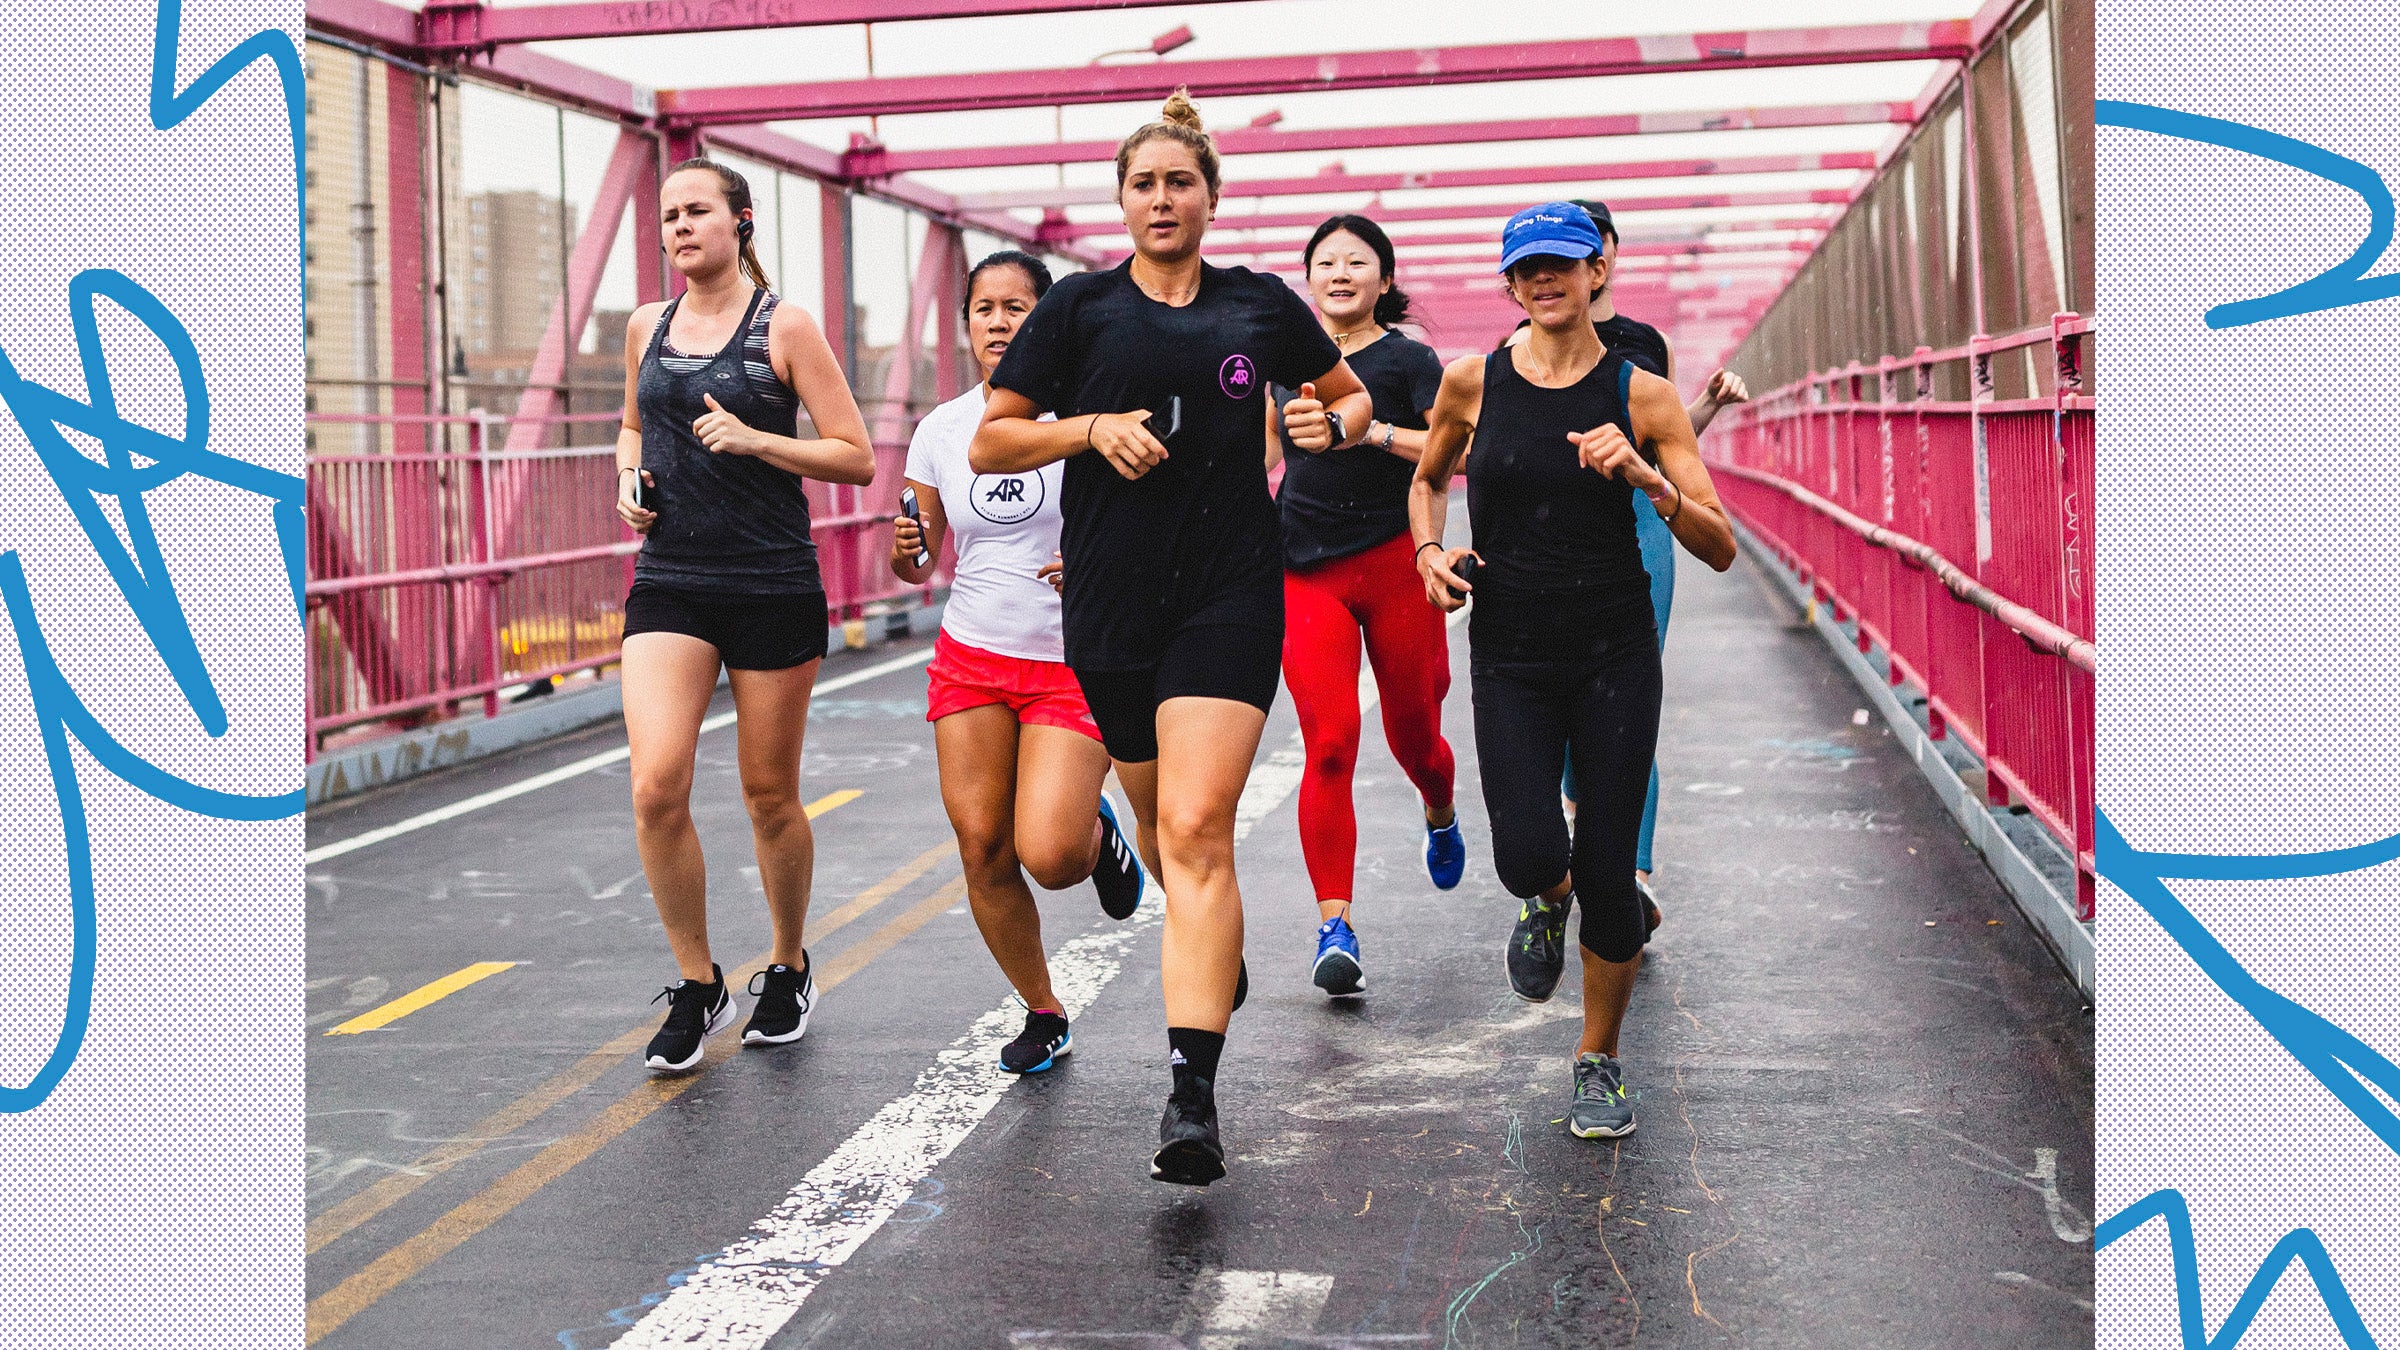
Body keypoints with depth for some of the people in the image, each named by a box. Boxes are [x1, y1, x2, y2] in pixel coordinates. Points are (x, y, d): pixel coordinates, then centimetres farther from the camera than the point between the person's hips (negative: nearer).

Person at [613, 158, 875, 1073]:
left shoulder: (784, 328, -3)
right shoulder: (647, 328, 10)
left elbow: (856, 457, -4)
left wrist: (752, 440, -16)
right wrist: (630, 476, 7)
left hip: (773, 586, -3)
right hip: (669, 585, 3)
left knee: (770, 794, 7)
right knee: (656, 788, -12)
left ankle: (788, 967, 30)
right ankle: (697, 984, 7)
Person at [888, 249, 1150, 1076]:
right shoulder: (941, 429, 4)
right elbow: (921, 563, 12)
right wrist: (907, 552, -11)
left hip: (1075, 664, -3)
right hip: (970, 663, 4)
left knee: (1049, 857, -17)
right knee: (983, 851, -3)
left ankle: (1097, 830, 21)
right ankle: (1043, 1016, 19)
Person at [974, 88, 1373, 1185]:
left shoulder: (1262, 304, 8)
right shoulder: (1078, 306, 5)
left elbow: (1353, 398, 22)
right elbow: (989, 443, 5)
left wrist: (1331, 424, -1)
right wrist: (1092, 427, -10)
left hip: (1229, 599, -2)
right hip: (1109, 602, 2)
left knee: (1196, 831, -16)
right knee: (1162, 819, 15)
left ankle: (1191, 1094, -20)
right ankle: (1215, 957, 49)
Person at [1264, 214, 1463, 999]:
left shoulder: (1408, 360, -3)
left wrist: (1374, 431, -26)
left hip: (1395, 562, -2)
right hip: (1306, 573, 2)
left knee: (1412, 735, 11)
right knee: (1329, 743, -12)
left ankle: (1441, 817, 49)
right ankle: (1336, 927, -11)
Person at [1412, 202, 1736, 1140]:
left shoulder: (1641, 396, -4)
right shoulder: (1472, 384, 0)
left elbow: (1720, 549, -6)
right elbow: (1428, 479, 21)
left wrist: (1647, 480, -22)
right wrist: (1430, 550, 1)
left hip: (1616, 656, 0)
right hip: (1510, 656, 1)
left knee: (1607, 873, 0)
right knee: (1529, 857, -16)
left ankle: (1599, 1062, 24)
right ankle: (1547, 904, 25)